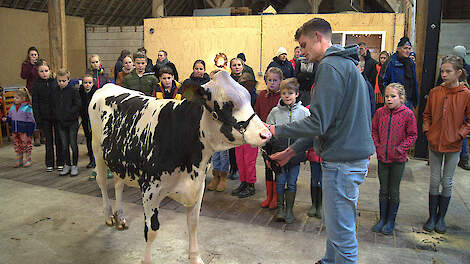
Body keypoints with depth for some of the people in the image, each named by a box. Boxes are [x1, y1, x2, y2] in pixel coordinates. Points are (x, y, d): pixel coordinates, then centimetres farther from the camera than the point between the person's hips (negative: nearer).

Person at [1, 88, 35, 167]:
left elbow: (31, 121, -10)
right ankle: (19, 161, 22)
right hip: (15, 130, 6)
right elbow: (10, 116, 19)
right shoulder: (13, 107, 7)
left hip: (24, 131, -6)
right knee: (16, 145, 12)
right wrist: (6, 119, -5)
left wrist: (29, 132, -12)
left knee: (25, 144, 1)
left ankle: (28, 160, 15)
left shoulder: (27, 108, -11)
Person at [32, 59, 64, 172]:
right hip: (45, 117, 1)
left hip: (57, 115, -1)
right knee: (48, 140, 9)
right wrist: (37, 119, -5)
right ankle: (49, 164, 19)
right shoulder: (36, 85, 0)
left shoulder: (56, 81, -2)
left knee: (59, 139, 7)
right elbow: (35, 103, 1)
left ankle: (60, 162, 18)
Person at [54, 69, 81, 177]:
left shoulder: (73, 90, -8)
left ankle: (74, 165, 12)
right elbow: (55, 105, 17)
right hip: (61, 122, 5)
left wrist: (68, 113, -16)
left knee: (73, 144, 1)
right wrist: (57, 114, 3)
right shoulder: (56, 91, 9)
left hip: (72, 122, -5)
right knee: (64, 145, 10)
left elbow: (78, 105, -11)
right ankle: (67, 165, 21)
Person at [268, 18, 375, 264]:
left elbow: (318, 122, -21)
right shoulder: (346, 64, 18)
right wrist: (292, 150, 19)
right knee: (334, 222, 23)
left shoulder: (330, 66, -15)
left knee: (341, 230, 1)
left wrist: (276, 130, -10)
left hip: (343, 161, -11)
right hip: (352, 155, 11)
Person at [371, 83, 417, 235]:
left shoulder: (407, 114, -9)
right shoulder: (380, 112, 0)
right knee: (383, 190, 13)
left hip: (398, 159, -3)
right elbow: (374, 130, 10)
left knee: (394, 192, 9)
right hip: (382, 158, 3)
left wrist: (400, 149, -12)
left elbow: (412, 135, -4)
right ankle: (382, 219, 26)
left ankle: (391, 221, 24)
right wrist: (377, 146, -2)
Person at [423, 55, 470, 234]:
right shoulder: (434, 92, 0)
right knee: (435, 180, 9)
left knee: (447, 182, 8)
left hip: (453, 145, -2)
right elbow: (427, 115, 10)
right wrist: (427, 131, -2)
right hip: (435, 143, 2)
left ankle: (441, 217, 23)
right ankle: (432, 216, 21)